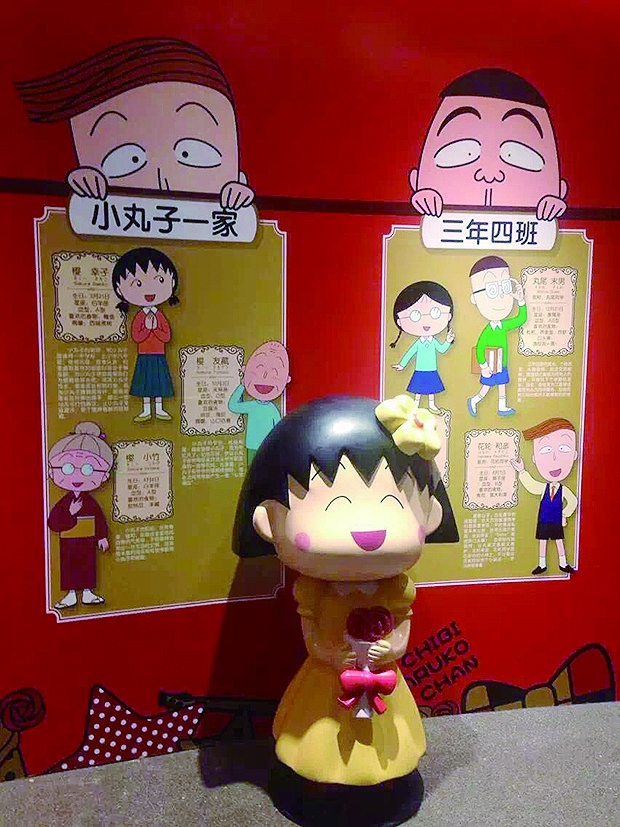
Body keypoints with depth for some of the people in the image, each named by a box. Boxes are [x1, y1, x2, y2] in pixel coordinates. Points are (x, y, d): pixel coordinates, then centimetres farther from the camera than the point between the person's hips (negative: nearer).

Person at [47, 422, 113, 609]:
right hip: (68, 543, -2)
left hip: (88, 542, 2)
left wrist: (102, 537, 1)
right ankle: (71, 595, 17)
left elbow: (100, 520, 3)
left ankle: (87, 593, 22)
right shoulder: (63, 503, -10)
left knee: (88, 566, 9)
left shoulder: (90, 502, -3)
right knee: (69, 567, 6)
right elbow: (53, 523, -17)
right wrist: (70, 513, -25)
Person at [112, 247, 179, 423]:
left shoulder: (160, 316, 0)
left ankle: (159, 409, 17)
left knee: (159, 380, 6)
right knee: (145, 381, 4)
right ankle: (146, 410, 13)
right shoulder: (139, 317, -5)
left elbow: (167, 337, -7)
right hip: (144, 356, -1)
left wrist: (156, 328, -17)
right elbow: (136, 337, -12)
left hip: (159, 356, 1)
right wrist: (147, 328, -19)